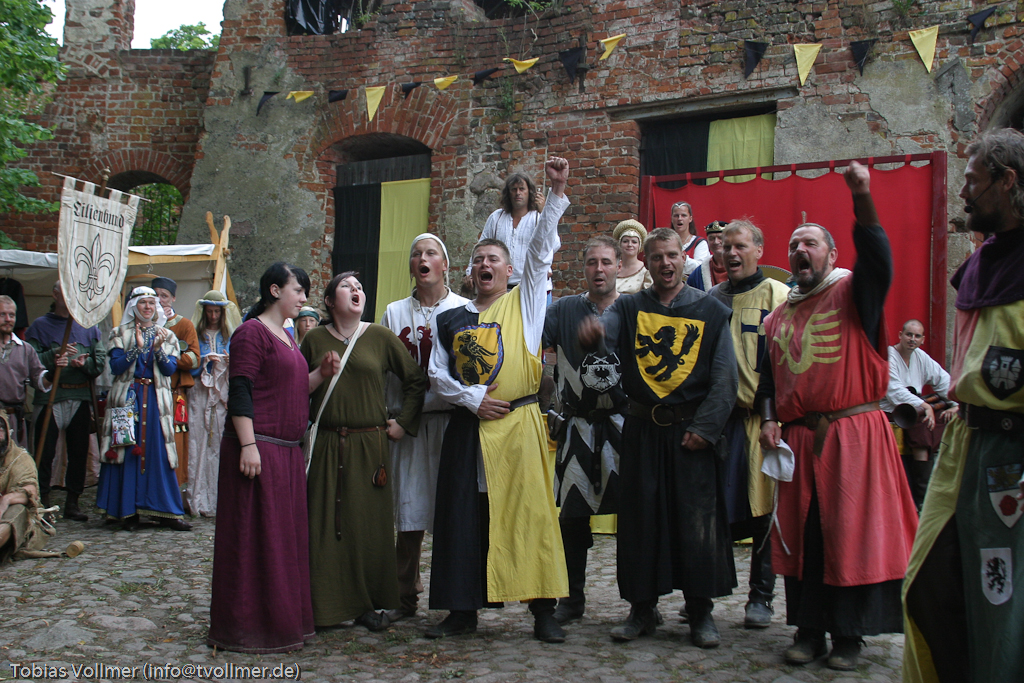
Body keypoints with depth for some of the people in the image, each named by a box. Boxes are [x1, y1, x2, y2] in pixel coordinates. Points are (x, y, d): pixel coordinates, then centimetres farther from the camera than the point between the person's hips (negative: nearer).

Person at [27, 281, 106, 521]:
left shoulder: (88, 326, 14)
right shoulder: (39, 326, 6)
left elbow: (101, 359, 4)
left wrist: (84, 363, -15)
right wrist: (53, 357, -19)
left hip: (81, 397, 3)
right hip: (49, 396, -2)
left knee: (79, 452, 6)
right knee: (45, 452, -3)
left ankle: (72, 503, 15)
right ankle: (42, 502, 6)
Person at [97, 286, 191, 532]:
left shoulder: (167, 336, 12)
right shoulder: (120, 334, 8)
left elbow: (170, 369, 0)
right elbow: (115, 367, -4)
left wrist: (158, 348, -17)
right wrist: (137, 347, -16)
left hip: (156, 400, 1)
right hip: (128, 398, -1)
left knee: (159, 453, -2)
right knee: (127, 453, -3)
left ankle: (165, 511, 1)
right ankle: (128, 511, 3)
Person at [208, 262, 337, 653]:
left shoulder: (287, 337, 19)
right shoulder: (252, 332, -8)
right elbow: (240, 392, -16)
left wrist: (320, 374, 5)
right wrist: (247, 445, -22)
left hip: (289, 451, 9)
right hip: (259, 448, -9)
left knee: (286, 536, 13)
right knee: (254, 537, -3)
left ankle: (282, 619, 23)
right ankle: (247, 627, 7)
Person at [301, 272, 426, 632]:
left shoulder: (380, 337, 5)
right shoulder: (315, 339, 7)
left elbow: (416, 380, 8)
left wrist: (403, 422, 4)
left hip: (370, 445, 0)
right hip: (325, 446, 1)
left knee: (369, 524, 3)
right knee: (325, 524, 2)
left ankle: (369, 604, 15)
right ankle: (326, 605, 13)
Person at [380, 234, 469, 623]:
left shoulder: (464, 310, 5)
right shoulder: (394, 313, 12)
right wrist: (389, 416, 1)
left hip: (452, 419, -2)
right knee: (409, 507, 3)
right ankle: (406, 597, 15)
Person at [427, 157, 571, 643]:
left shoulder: (524, 302, 9)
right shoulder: (451, 321, 14)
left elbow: (541, 252, -1)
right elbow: (438, 375, 10)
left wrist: (556, 193, -8)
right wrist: (473, 399, -6)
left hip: (519, 424, -2)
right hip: (468, 427, 3)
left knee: (530, 514, -5)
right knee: (465, 516, 4)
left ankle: (543, 609, 3)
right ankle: (463, 609, 14)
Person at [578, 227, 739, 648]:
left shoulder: (710, 311, 4)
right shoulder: (629, 309, 8)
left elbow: (725, 377, 0)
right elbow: (605, 336, -13)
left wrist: (705, 428, -9)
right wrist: (591, 333, -38)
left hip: (691, 431, -1)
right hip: (642, 430, 1)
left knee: (698, 519, 0)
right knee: (640, 517, 5)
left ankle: (701, 612, 14)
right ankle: (642, 608, 18)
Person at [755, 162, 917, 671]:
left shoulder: (854, 292, 1)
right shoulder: (779, 316, 16)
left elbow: (876, 256, -20)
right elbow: (768, 377, 21)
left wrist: (862, 198, -34)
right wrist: (768, 419, 4)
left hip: (853, 433, -5)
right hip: (797, 439, 5)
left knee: (851, 533, -1)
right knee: (801, 535, 7)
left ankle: (849, 635, 11)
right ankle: (809, 629, 18)